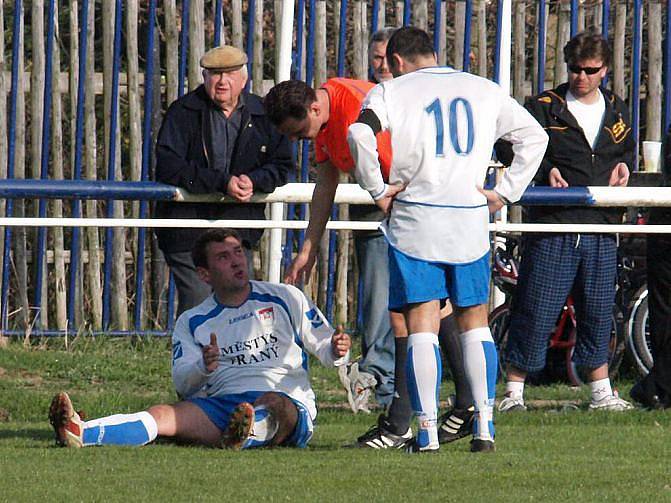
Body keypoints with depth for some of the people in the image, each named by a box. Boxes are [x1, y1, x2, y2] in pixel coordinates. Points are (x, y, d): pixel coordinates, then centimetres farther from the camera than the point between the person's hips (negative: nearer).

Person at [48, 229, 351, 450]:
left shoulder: (285, 298, 15)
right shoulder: (192, 322, 17)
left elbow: (322, 346, 16)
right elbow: (182, 384, 6)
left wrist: (336, 351, -9)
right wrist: (203, 367, -17)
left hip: (290, 403, 0)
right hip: (222, 404, 0)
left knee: (276, 404, -37)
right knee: (163, 416, -26)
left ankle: (243, 438, -71)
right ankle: (80, 434, -50)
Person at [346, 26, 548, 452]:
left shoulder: (393, 92, 2)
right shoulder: (485, 91, 14)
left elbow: (360, 134, -16)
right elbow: (534, 137, 15)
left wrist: (378, 190, -6)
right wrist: (504, 193, 13)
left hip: (414, 217, -3)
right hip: (471, 219, 3)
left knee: (422, 325, -2)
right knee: (475, 321, 12)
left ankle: (428, 430, -7)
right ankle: (484, 425, 2)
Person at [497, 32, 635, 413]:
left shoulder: (616, 111, 15)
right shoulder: (544, 108, 0)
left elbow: (628, 148, 29)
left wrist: (623, 164, 6)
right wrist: (545, 170, -18)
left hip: (601, 228, 4)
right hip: (553, 227, -4)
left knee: (599, 312, 10)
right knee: (536, 310, -5)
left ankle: (601, 392, 19)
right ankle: (514, 392, 0)